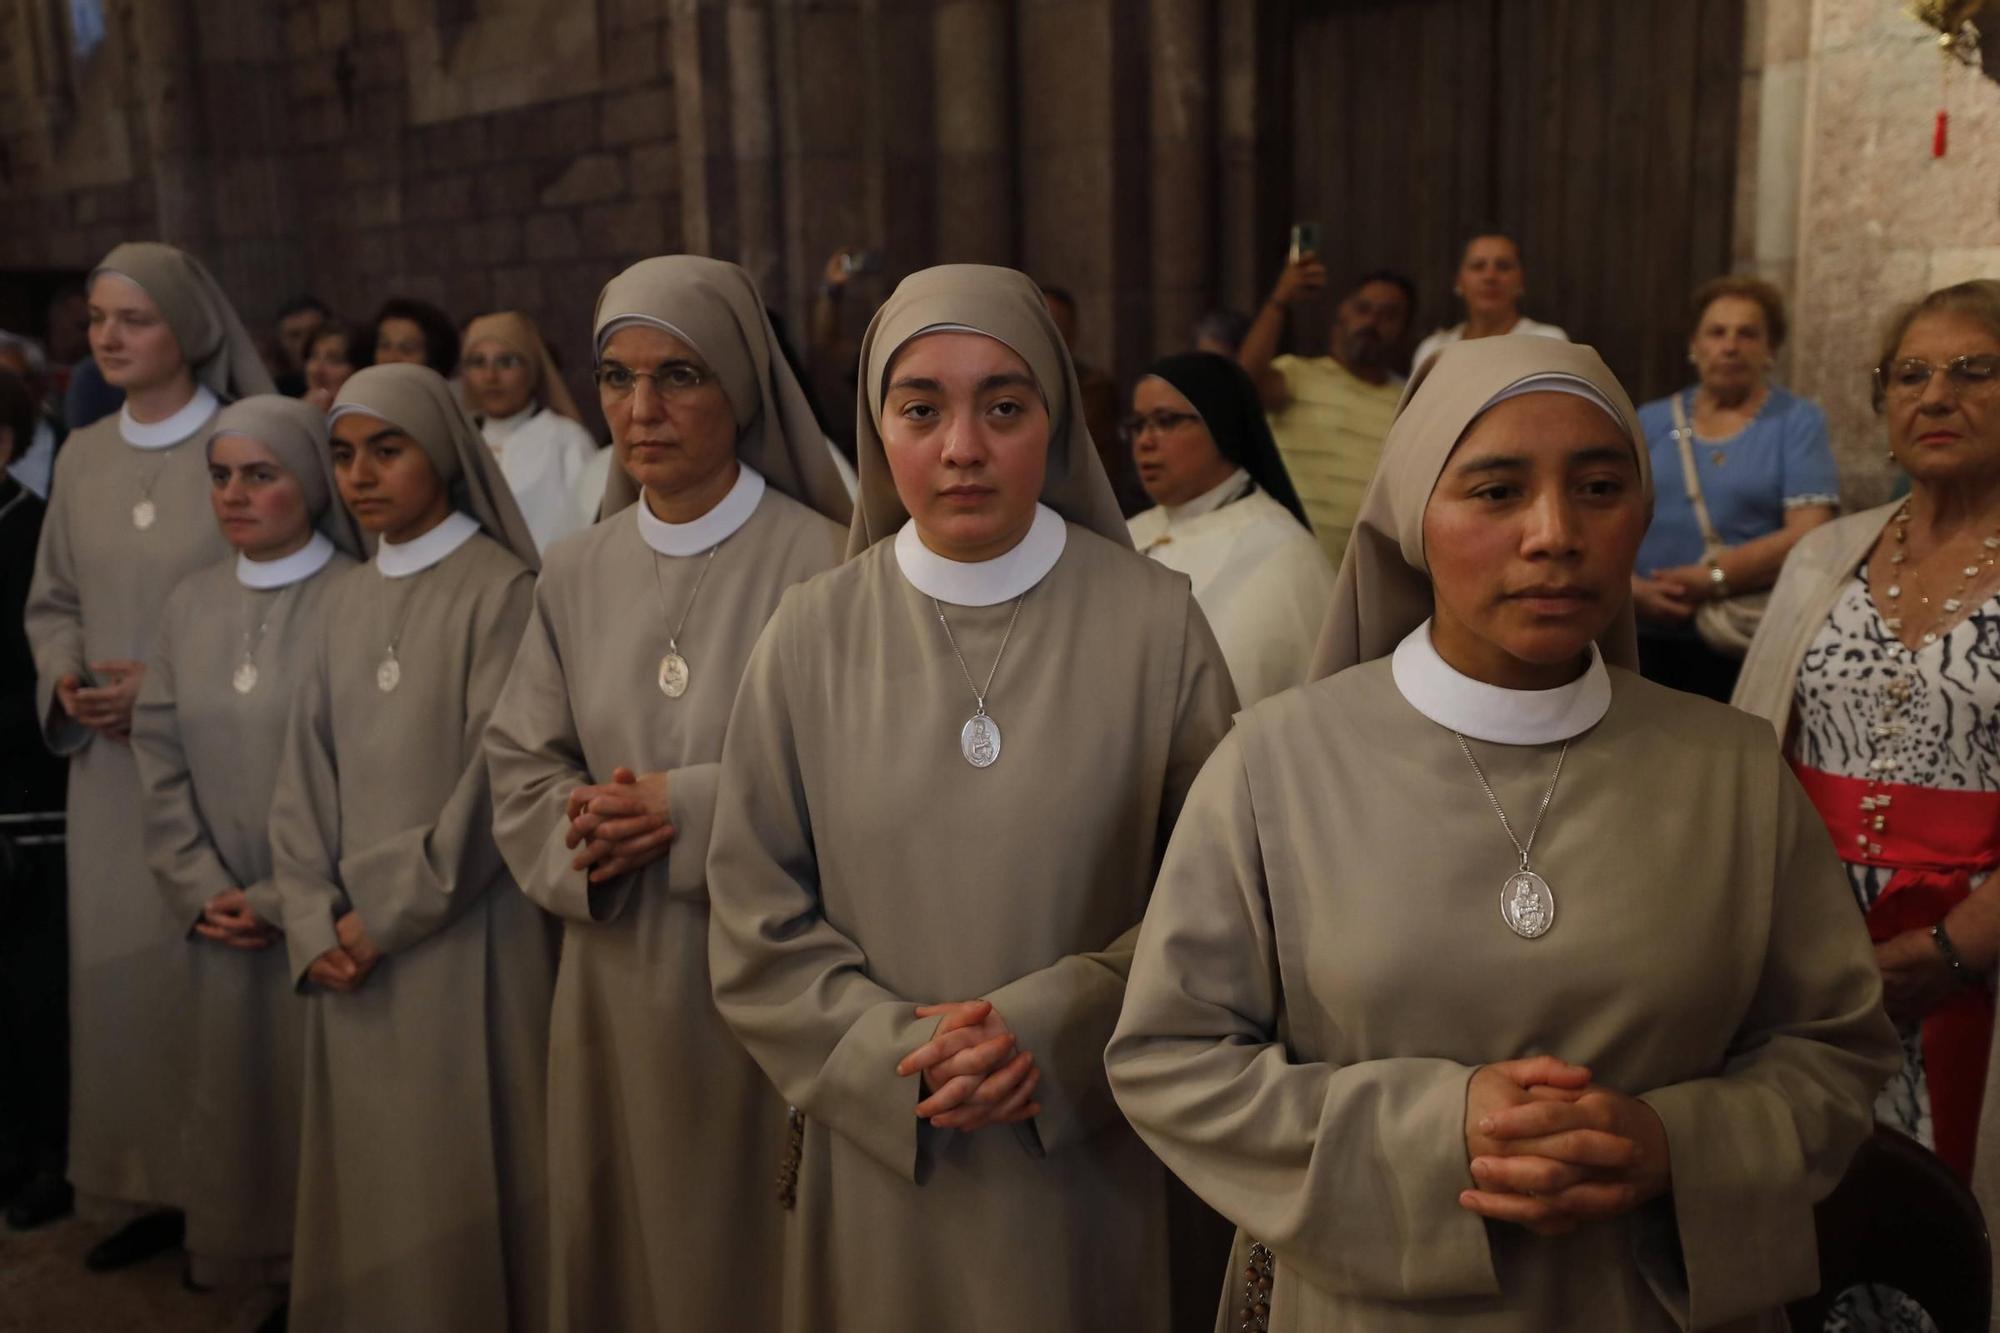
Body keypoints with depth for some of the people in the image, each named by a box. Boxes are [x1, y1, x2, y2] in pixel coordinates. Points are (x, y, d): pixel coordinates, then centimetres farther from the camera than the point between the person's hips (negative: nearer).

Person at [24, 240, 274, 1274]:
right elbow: (51, 602, 17)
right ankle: (141, 1187, 23)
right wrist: (66, 682, -3)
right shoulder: (82, 457, 9)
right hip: (109, 762, 5)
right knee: (117, 969, 8)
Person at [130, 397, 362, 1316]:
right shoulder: (190, 605, 8)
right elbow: (160, 759, 8)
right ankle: (245, 1268, 30)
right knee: (233, 1099, 13)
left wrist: (282, 899, -11)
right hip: (218, 921, 5)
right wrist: (201, 891, -2)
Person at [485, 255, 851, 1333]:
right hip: (615, 977, 5)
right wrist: (584, 835, -13)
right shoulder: (574, 573, 6)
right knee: (615, 1242, 18)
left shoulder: (819, 562, -12)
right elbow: (519, 765, 7)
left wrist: (688, 812, -18)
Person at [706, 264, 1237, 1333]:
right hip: (875, 1145, 1)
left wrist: (1054, 1030, -15)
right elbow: (756, 924, -1)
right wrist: (893, 1049, -13)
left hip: (1087, 1153, -1)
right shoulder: (811, 637, -5)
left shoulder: (1155, 623, -8)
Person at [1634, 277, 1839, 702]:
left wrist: (1715, 579, -20)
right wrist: (1632, 587, -15)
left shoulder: (1798, 421, 2)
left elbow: (1808, 535, -11)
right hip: (1645, 638, 3)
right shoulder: (1649, 421, 10)